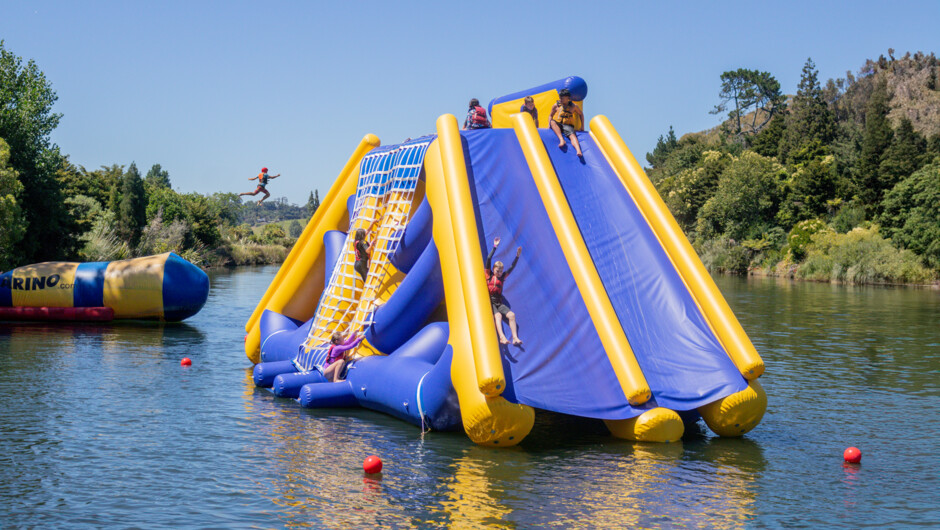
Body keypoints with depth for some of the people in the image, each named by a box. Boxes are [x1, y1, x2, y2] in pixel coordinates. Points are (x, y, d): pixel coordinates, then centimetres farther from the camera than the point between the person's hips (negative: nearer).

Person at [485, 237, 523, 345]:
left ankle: (515, 338, -26)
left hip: (499, 303, 4)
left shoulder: (502, 277, 16)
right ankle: (502, 337, -50)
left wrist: (517, 256, 5)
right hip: (489, 301, -4)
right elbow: (488, 260, 0)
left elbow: (512, 267, 14)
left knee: (511, 315, -18)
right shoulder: (489, 275, 6)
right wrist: (495, 247, -3)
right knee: (498, 315, -31)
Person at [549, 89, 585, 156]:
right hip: (557, 125, 1)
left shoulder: (573, 106, 9)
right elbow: (551, 115, 18)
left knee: (572, 135, -33)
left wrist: (582, 126, 16)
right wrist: (549, 125, -1)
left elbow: (581, 114, 23)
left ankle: (578, 151, -57)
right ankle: (561, 139, -47)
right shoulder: (556, 105, 9)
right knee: (552, 122, -34)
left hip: (568, 125, -1)